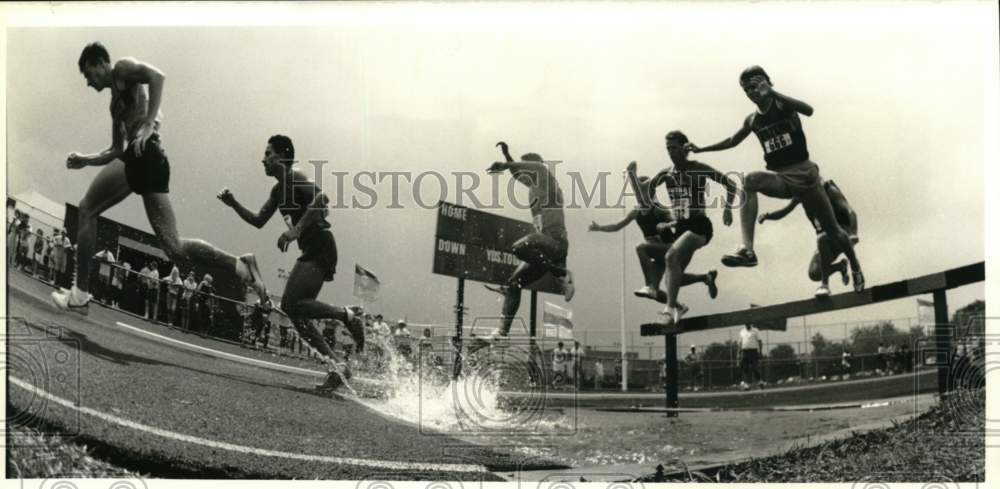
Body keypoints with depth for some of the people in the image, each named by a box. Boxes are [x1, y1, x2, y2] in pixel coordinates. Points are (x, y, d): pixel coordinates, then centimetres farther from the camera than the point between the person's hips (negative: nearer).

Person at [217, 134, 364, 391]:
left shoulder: (295, 178, -7)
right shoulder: (278, 189, 20)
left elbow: (321, 198, -26)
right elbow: (258, 221, 27)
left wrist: (296, 230, -29)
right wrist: (234, 204, 14)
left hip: (321, 248, -10)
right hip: (309, 252, 10)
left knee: (291, 303, -20)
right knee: (294, 311, 6)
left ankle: (347, 314, -9)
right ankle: (336, 368, 7)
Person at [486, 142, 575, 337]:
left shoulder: (547, 181, 1)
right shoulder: (535, 187, 24)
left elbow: (538, 166, -20)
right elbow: (518, 174, 43)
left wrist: (506, 165, -24)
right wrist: (507, 155, 39)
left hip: (555, 239, -9)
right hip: (545, 245, 9)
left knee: (520, 247, -37)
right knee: (513, 284, 6)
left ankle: (562, 274, -23)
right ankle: (503, 330, 9)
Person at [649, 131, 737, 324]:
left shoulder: (698, 168, -3)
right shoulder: (666, 174, 10)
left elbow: (730, 184, 0)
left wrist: (728, 209, -10)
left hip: (699, 225, -7)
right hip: (681, 227, 7)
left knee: (672, 256, -30)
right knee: (674, 276, 3)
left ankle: (671, 307, -33)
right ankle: (706, 278, 32)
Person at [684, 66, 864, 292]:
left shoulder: (782, 104, -5)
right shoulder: (752, 121, 9)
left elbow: (808, 110, -26)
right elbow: (732, 141, 26)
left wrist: (772, 93, -31)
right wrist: (701, 149, 21)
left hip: (804, 173, -3)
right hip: (779, 177, 3)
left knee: (832, 229, 5)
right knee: (750, 180, -31)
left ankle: (855, 267, 35)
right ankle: (747, 249, -43)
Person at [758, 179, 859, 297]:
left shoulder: (830, 190, -19)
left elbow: (851, 212, -28)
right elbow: (783, 212, 1)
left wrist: (853, 234, -47)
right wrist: (766, 216, -22)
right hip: (827, 236, 6)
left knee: (822, 238, -40)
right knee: (814, 274, -15)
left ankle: (825, 284, -32)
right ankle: (840, 266, 17)